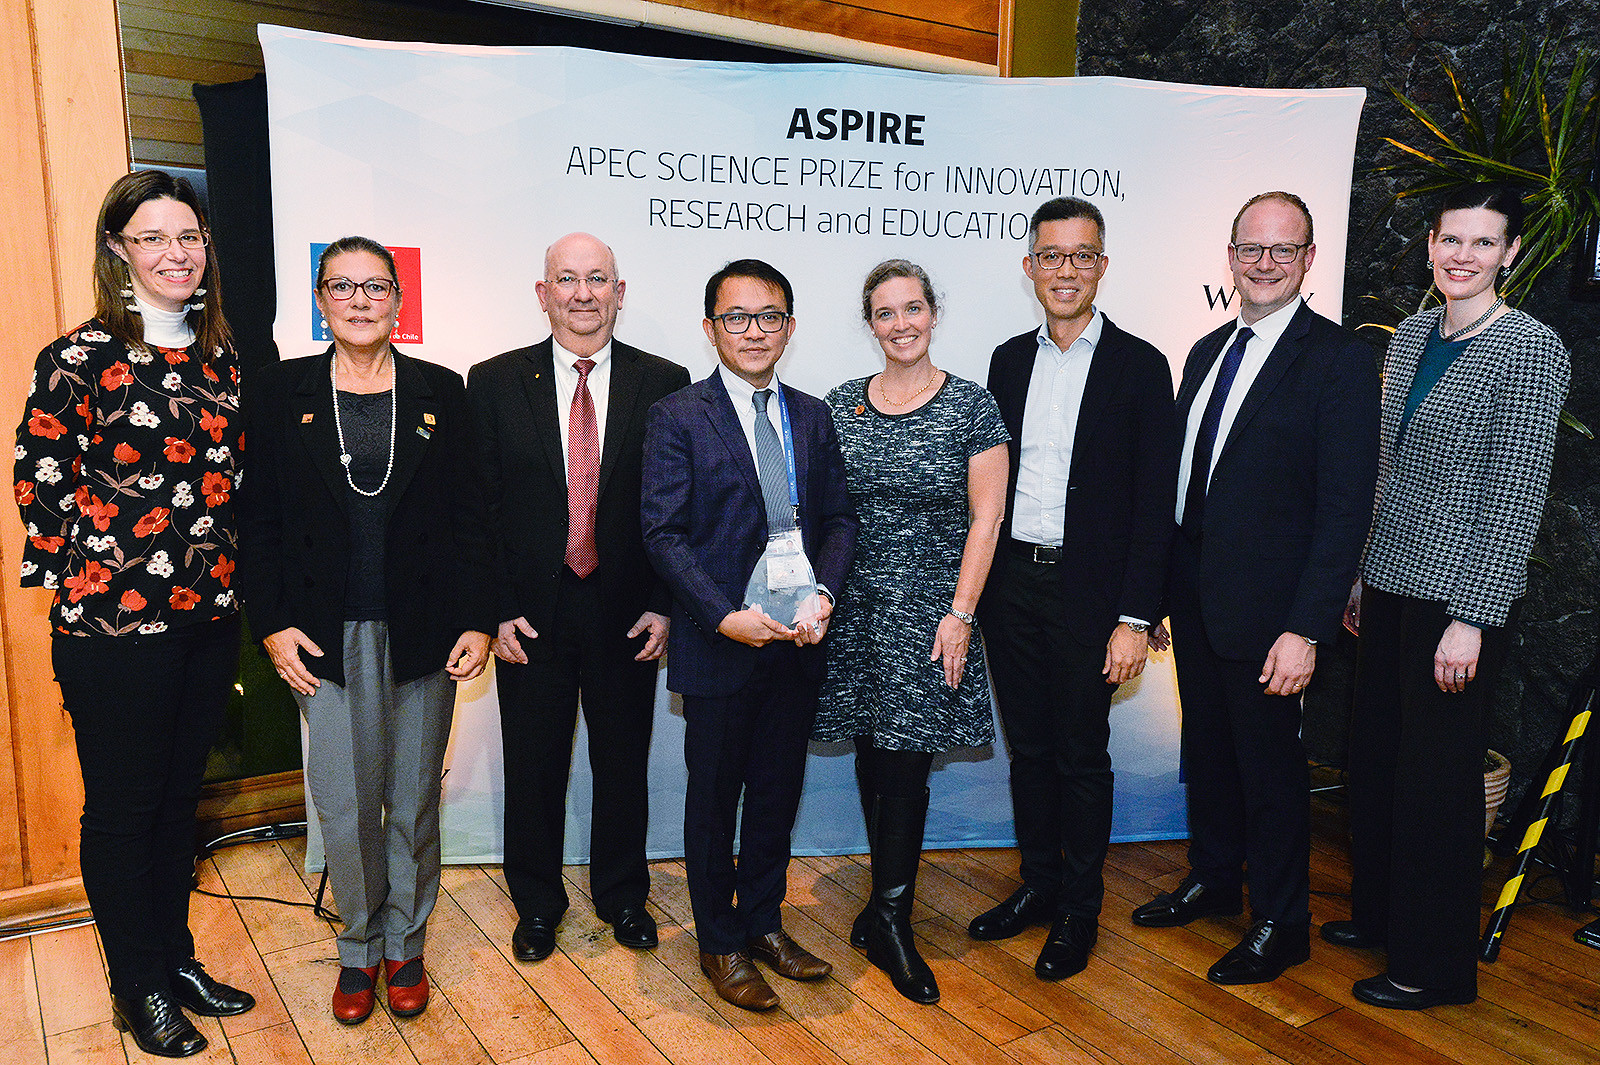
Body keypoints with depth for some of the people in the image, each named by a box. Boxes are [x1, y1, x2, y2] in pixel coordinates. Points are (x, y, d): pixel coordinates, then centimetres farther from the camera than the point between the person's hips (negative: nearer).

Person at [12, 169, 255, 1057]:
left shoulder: (221, 358, 8)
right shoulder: (78, 360, -8)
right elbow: (40, 482, -5)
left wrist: (221, 568, 9)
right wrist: (86, 577, -5)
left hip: (209, 617, 5)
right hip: (112, 626, -5)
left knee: (179, 797, 17)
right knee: (121, 808, 10)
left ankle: (176, 959, 34)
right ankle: (139, 987, 27)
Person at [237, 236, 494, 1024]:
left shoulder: (441, 392, 4)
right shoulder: (282, 392, 4)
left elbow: (469, 516, 2)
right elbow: (259, 519, 3)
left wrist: (478, 620, -4)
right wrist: (274, 624, -5)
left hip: (423, 633, 0)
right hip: (326, 636, 0)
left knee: (414, 801, 10)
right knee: (345, 805, 4)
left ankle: (405, 944, 30)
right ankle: (360, 946, 28)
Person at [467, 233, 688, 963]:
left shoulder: (664, 384, 0)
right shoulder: (494, 383, 0)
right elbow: (480, 506, -1)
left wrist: (664, 604, -6)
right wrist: (497, 609, -7)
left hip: (628, 615, 0)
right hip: (531, 615, 0)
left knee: (624, 764, 14)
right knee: (533, 767, 13)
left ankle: (622, 895, 36)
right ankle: (537, 903, 35)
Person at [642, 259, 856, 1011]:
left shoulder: (812, 417, 9)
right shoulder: (677, 418, -6)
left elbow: (838, 518, 8)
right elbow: (663, 533, -11)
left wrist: (825, 595, -9)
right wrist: (724, 616, -20)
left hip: (799, 637, 5)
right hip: (722, 639, -4)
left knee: (779, 789, 16)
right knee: (714, 796, 10)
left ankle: (763, 921, 36)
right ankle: (720, 943, 28)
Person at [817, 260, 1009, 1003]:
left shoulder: (972, 406, -2)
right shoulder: (840, 406, 7)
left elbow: (985, 519, -4)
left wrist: (959, 614, -10)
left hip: (928, 611, -3)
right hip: (854, 607, 3)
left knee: (905, 760, -3)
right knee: (873, 756, 10)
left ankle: (888, 917, 13)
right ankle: (890, 907, 27)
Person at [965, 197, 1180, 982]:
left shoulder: (1139, 365, -5)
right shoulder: (1008, 359, 9)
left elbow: (1154, 505, -8)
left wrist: (1136, 618, -13)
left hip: (1087, 590, -4)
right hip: (1009, 585, 4)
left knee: (1081, 756, 8)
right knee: (1028, 748, 15)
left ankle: (1078, 911, 25)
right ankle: (1037, 886, 33)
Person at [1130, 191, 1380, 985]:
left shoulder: (1340, 359, -11)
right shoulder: (1207, 351, 10)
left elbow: (1346, 506, -15)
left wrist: (1306, 628, -20)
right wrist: (1156, 591, 9)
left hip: (1266, 606, -6)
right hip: (1193, 595, 6)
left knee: (1269, 762, 7)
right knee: (1207, 748, 20)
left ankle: (1281, 924, 27)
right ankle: (1213, 880, 41)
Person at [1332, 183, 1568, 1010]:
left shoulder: (1530, 350, -12)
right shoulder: (1411, 336, 9)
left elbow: (1516, 496, -16)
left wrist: (1471, 619, -18)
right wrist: (1362, 576, 14)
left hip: (1457, 596, -7)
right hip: (1390, 579, 7)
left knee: (1437, 771, 4)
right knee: (1373, 752, 16)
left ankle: (1436, 965, 23)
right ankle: (1379, 911, 37)